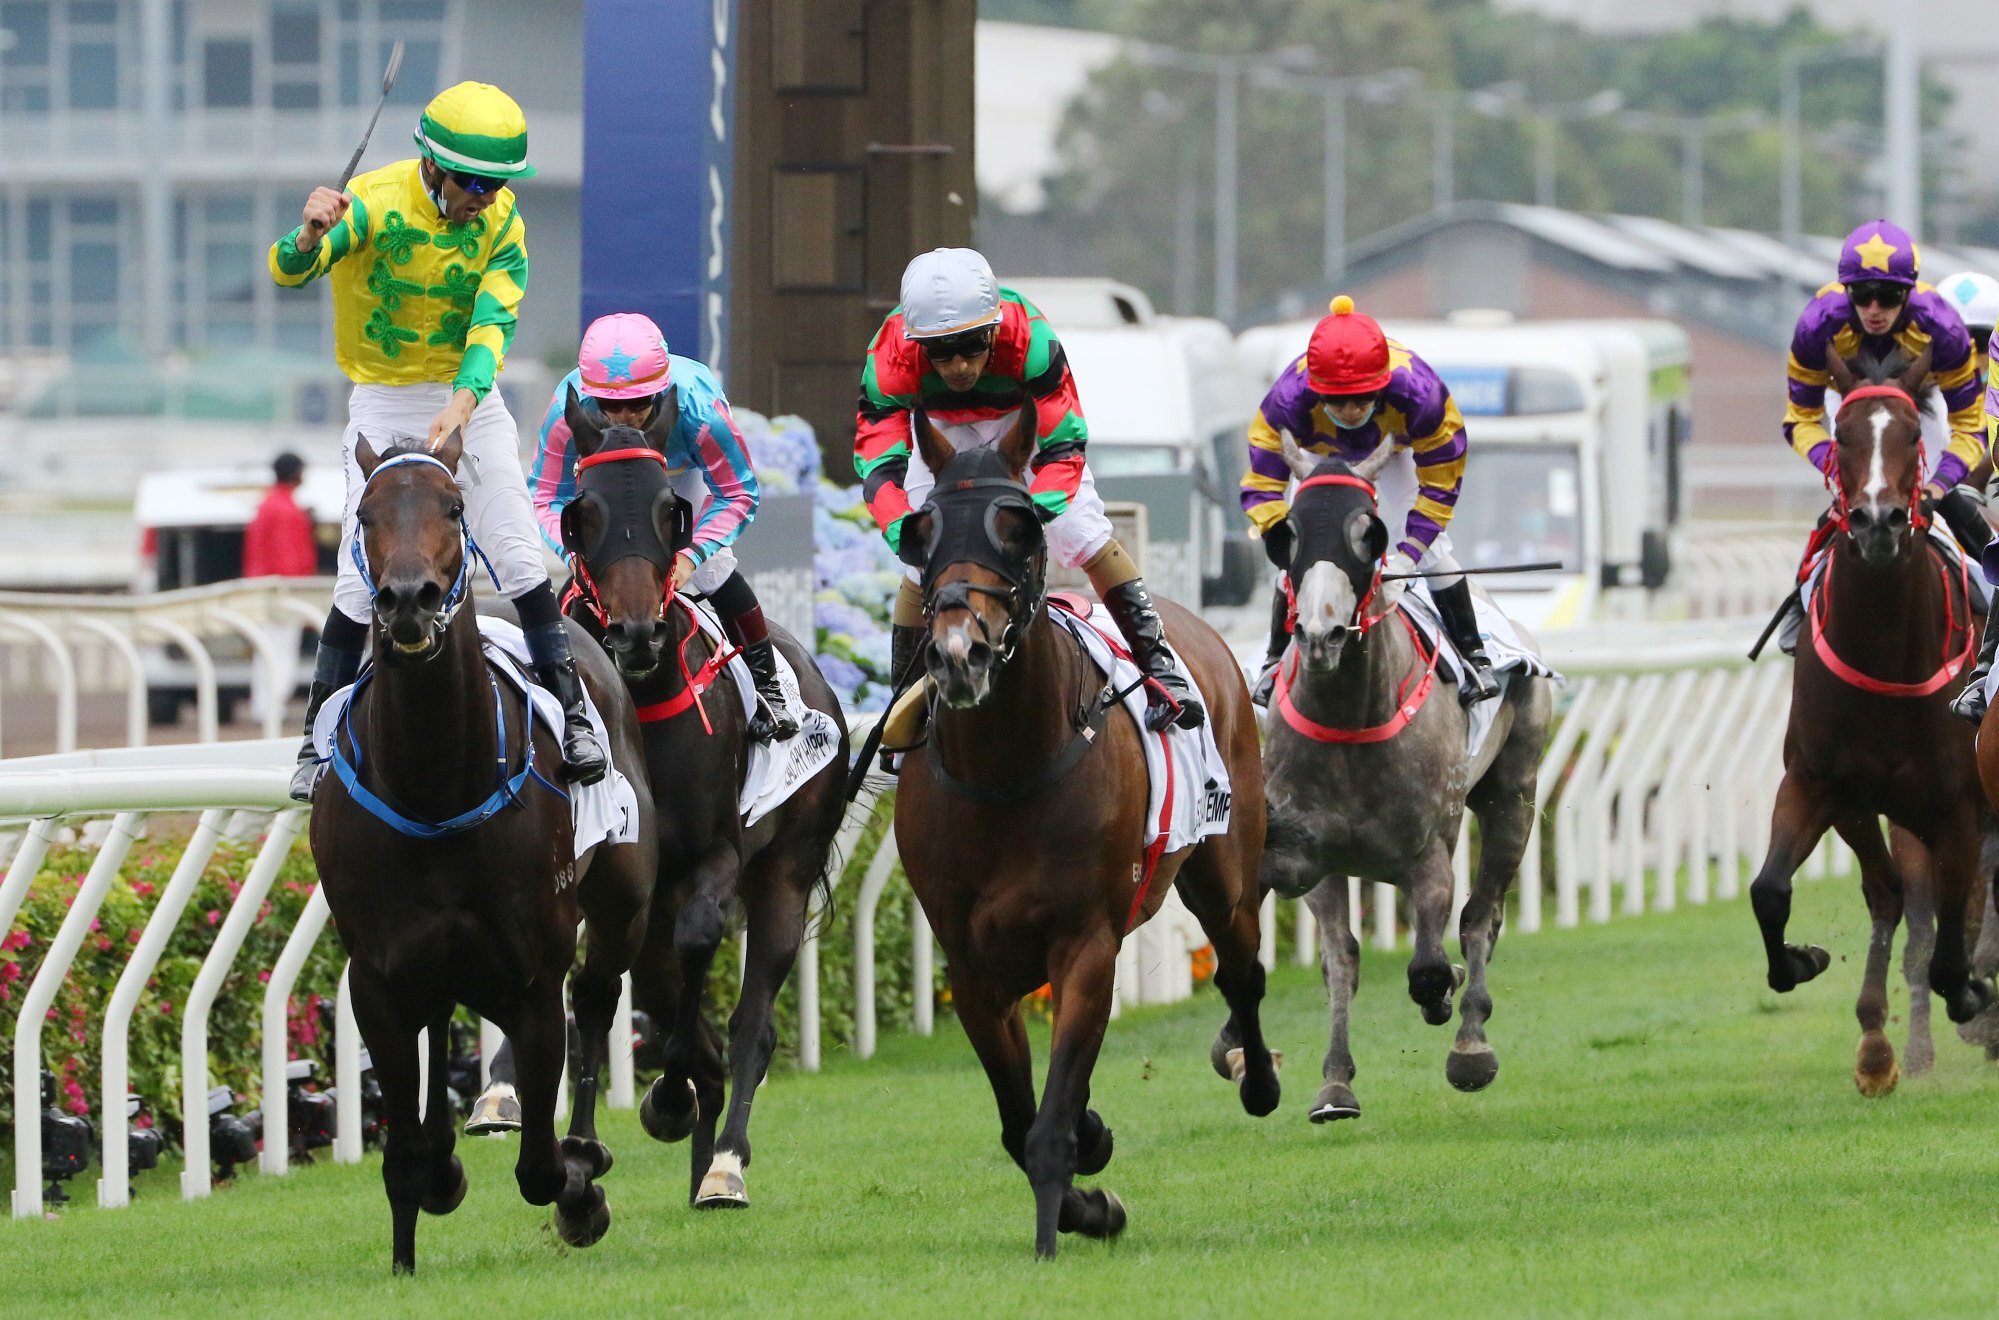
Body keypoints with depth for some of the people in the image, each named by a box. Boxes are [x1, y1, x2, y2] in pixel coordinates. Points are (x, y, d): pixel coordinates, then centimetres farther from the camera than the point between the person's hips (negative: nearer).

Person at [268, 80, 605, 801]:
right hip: (382, 406, -2)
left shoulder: (502, 221, -8)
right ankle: (318, 742, 5)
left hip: (470, 400, 2)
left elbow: (491, 322, -18)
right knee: (360, 582, -6)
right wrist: (308, 238, -52)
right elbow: (288, 272, -28)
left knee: (522, 563, -5)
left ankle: (572, 719, 4)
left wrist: (463, 402, -36)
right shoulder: (375, 202, -18)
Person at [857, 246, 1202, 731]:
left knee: (1083, 535, -13)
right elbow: (878, 465, -37)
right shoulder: (891, 359, -39)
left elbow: (1063, 447, -37)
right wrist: (905, 535, -53)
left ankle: (1161, 672, -8)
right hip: (941, 430, 1)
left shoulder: (1029, 339, -42)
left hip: (1024, 419, -1)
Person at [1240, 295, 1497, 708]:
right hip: (1321, 455, 0)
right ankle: (1277, 660, 12)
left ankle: (1473, 656, 12)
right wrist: (1289, 550, -51)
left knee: (1432, 549, -7)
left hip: (1397, 450, 0)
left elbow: (1440, 484, -29)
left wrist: (1408, 553, -38)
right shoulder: (1289, 401, -45)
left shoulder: (1421, 395, -44)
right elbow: (1262, 489, -36)